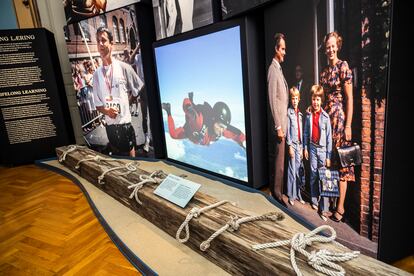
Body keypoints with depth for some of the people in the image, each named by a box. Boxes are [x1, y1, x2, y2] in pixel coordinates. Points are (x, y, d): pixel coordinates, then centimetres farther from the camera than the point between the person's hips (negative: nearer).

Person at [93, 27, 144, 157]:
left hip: (126, 122, -3)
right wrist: (107, 111, -10)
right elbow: (97, 104, 7)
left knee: (131, 155, 4)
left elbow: (139, 89, 1)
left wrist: (127, 103, -6)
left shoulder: (124, 67, -5)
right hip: (110, 124, 4)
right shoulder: (96, 73, 5)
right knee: (118, 155, 17)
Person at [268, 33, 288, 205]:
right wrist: (278, 126, -19)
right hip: (280, 123, -10)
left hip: (285, 121, 10)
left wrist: (283, 124, 17)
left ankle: (279, 190, 28)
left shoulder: (279, 68, 17)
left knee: (283, 158, 15)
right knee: (280, 160, -2)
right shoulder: (273, 69, -13)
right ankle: (276, 193, 11)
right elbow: (272, 100, -19)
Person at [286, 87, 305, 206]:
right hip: (292, 144, -6)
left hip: (299, 144, 6)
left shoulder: (300, 114, 13)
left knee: (298, 170, 11)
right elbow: (287, 130, -9)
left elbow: (301, 131, 14)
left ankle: (298, 194, 21)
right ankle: (291, 196, 9)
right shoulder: (289, 112, -6)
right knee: (292, 170, -1)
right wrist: (290, 146, -12)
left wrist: (301, 147, 10)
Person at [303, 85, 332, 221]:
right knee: (313, 175, 11)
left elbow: (329, 137, -7)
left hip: (323, 149, -3)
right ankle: (314, 201, 27)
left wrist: (328, 156, -8)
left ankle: (324, 209, 5)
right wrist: (305, 148, 8)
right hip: (312, 148, 3)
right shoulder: (308, 115, 2)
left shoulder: (325, 117, -10)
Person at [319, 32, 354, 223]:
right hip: (326, 115, 7)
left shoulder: (343, 67, -6)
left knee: (341, 159, -2)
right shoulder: (324, 70, 15)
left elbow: (349, 98, -11)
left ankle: (341, 207, 6)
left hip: (340, 116, -7)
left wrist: (348, 125, -15)